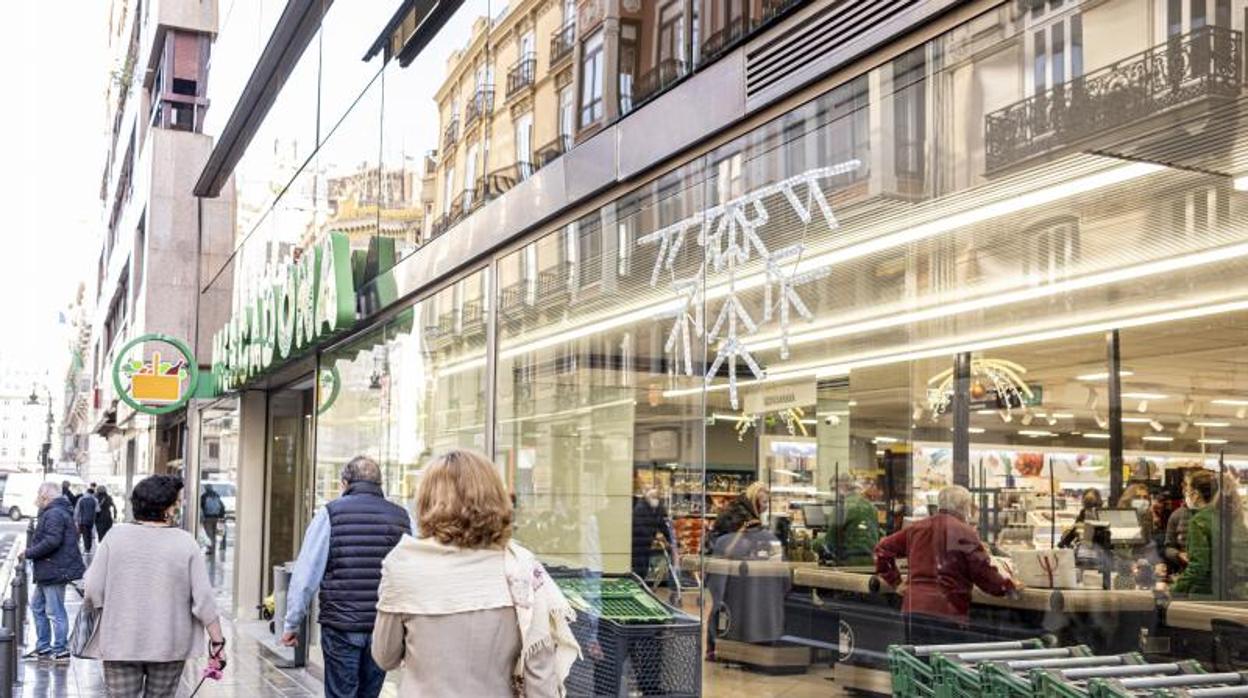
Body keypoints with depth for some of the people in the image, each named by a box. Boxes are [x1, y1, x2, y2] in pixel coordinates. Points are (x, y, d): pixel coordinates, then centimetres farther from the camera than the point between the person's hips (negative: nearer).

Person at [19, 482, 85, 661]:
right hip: (47, 572, 12)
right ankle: (43, 646, 28)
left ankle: (60, 650, 2)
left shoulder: (53, 514, -18)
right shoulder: (62, 512, 17)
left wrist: (29, 553, -17)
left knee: (55, 612, -5)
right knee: (37, 606, 20)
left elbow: (52, 541, -28)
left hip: (54, 571, -12)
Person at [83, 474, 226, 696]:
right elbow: (203, 599, -7)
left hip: (121, 643, 0)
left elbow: (93, 591, -6)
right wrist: (217, 639, 0)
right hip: (169, 645, 0)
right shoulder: (185, 542, -6)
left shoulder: (116, 536, -4)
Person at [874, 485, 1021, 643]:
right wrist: (1008, 585, 12)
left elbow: (883, 550, 18)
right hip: (946, 611, -5)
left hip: (913, 607, 5)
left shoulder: (917, 528, 12)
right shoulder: (965, 533, -4)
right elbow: (983, 572, -4)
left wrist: (896, 581, 22)